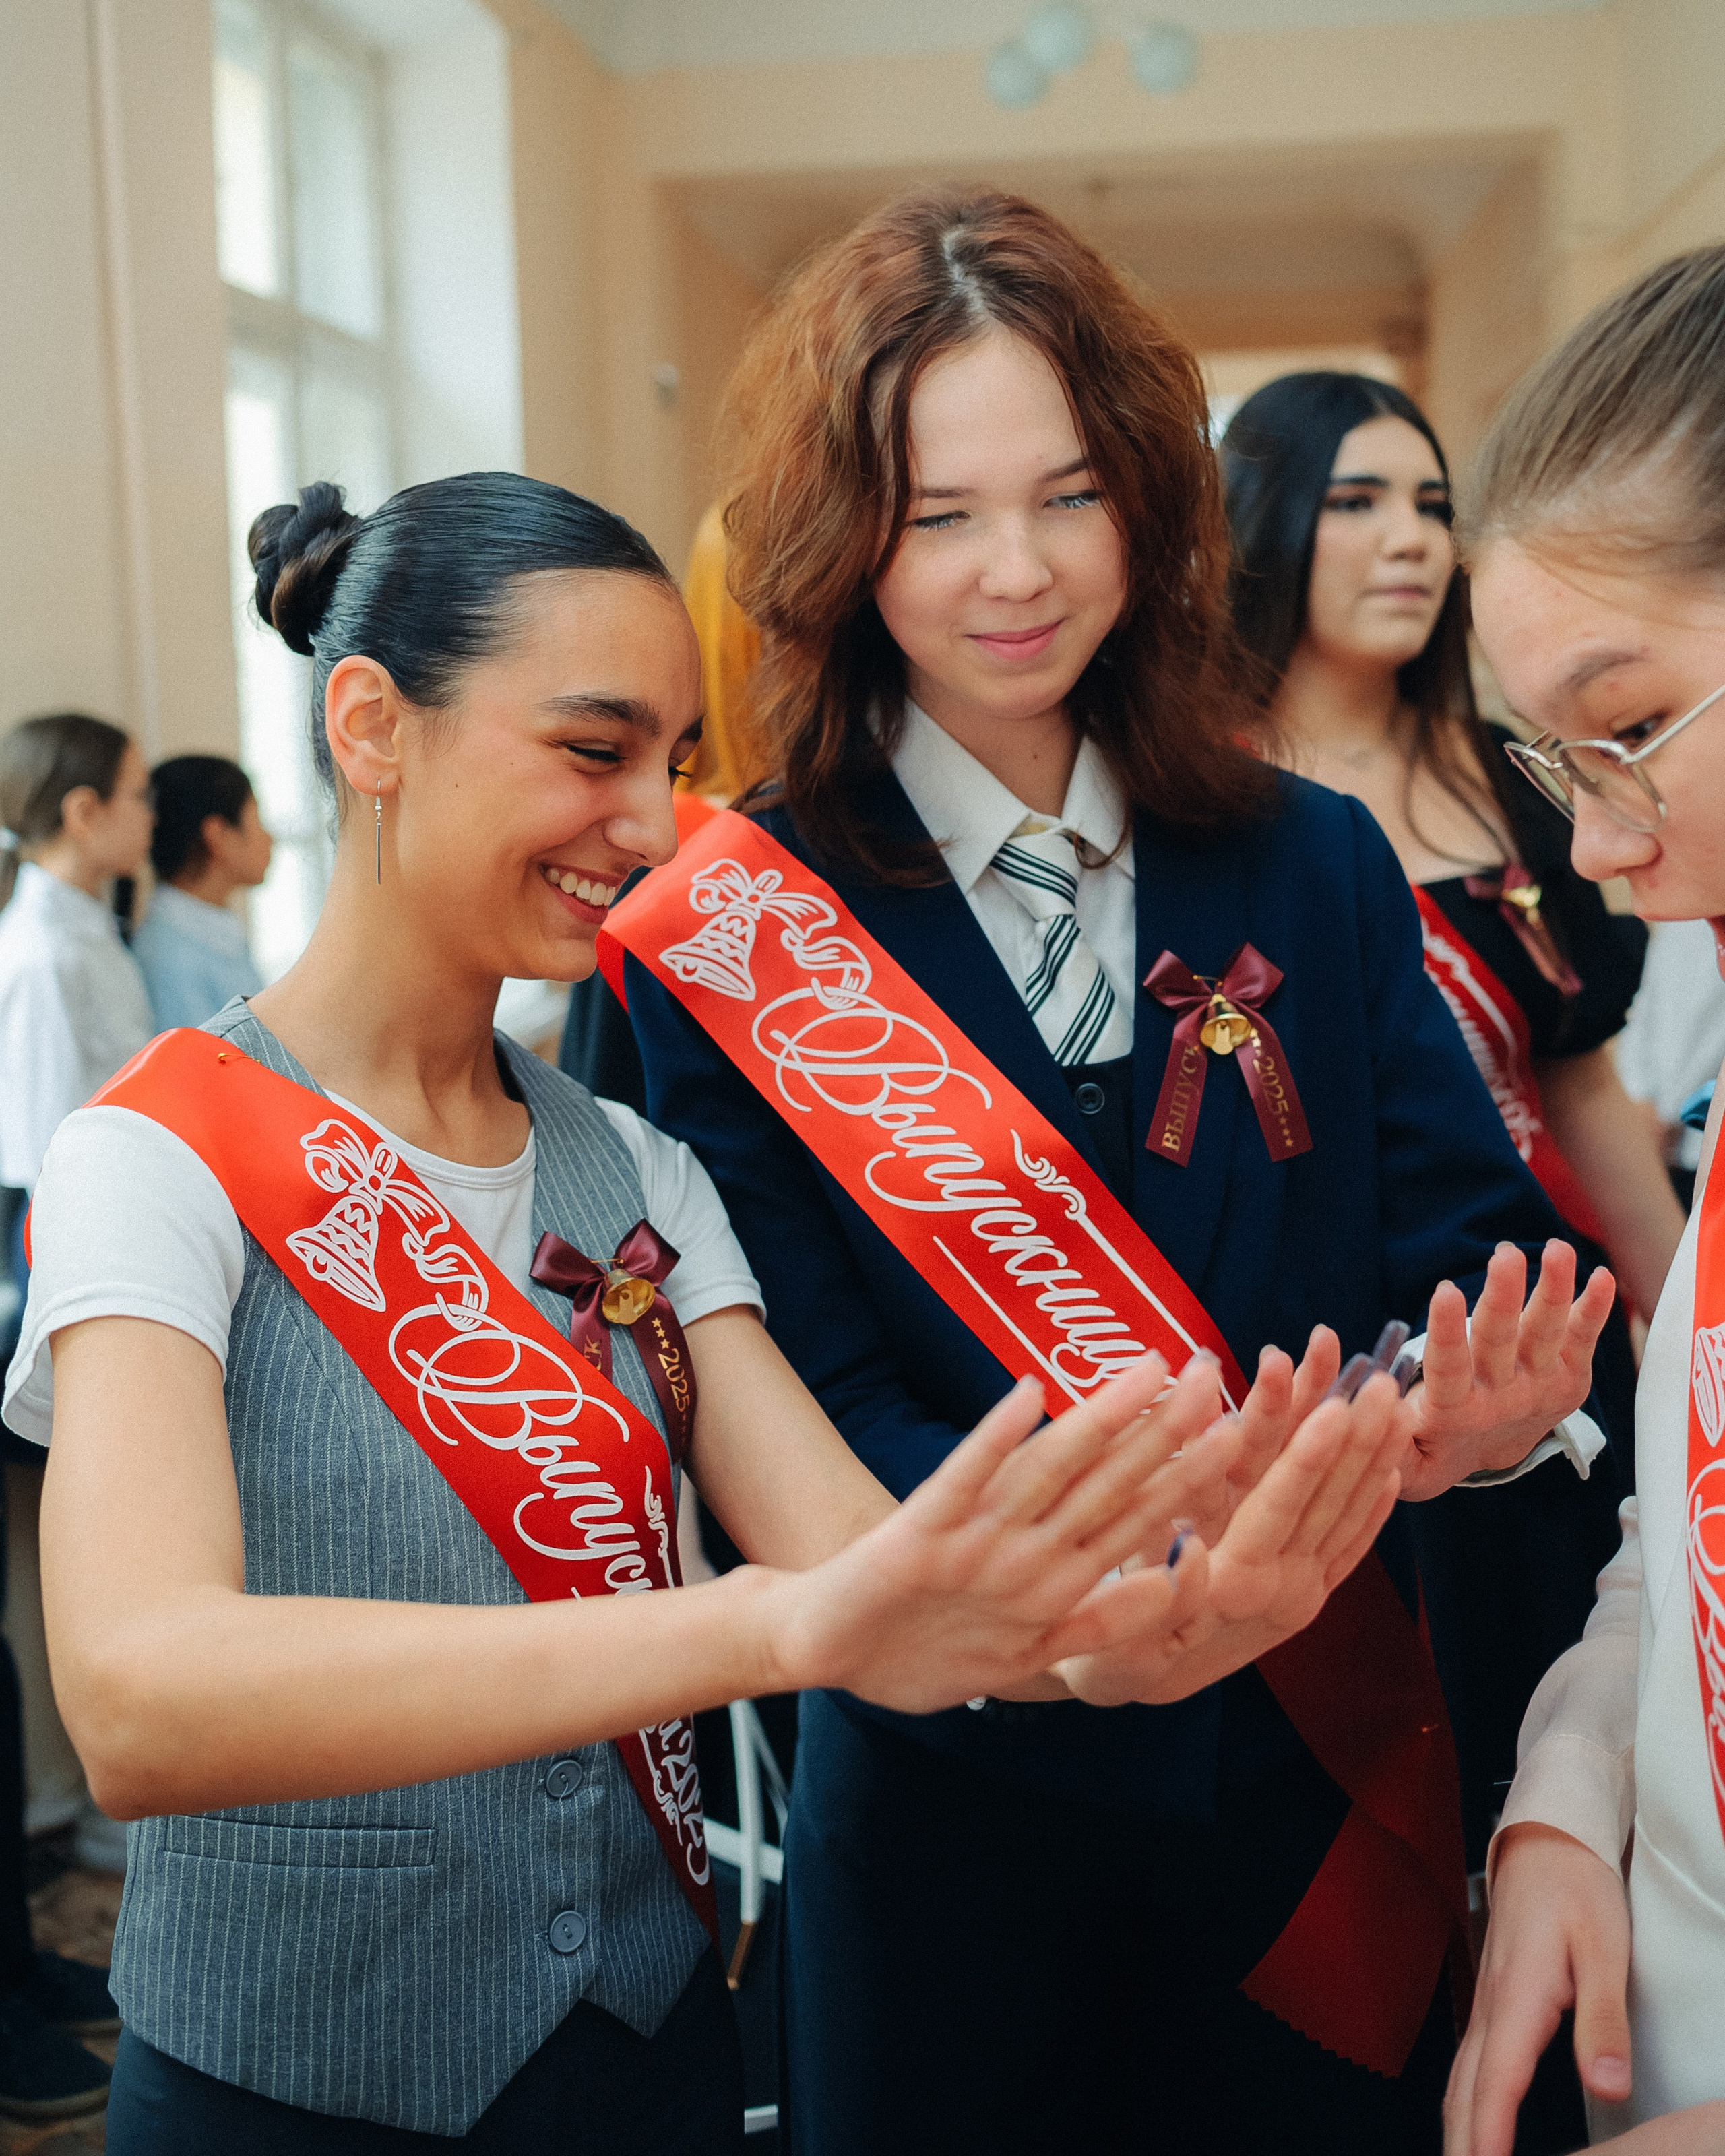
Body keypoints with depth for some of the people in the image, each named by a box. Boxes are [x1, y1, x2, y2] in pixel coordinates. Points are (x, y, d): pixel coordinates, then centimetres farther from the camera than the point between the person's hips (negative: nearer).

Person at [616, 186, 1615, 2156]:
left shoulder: (1314, 869, 0)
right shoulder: (731, 939, -9)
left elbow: (1469, 1231, -3)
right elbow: (802, 1421, -13)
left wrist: (1479, 1398, -26)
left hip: (1328, 1777, 3)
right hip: (954, 1801, -2)